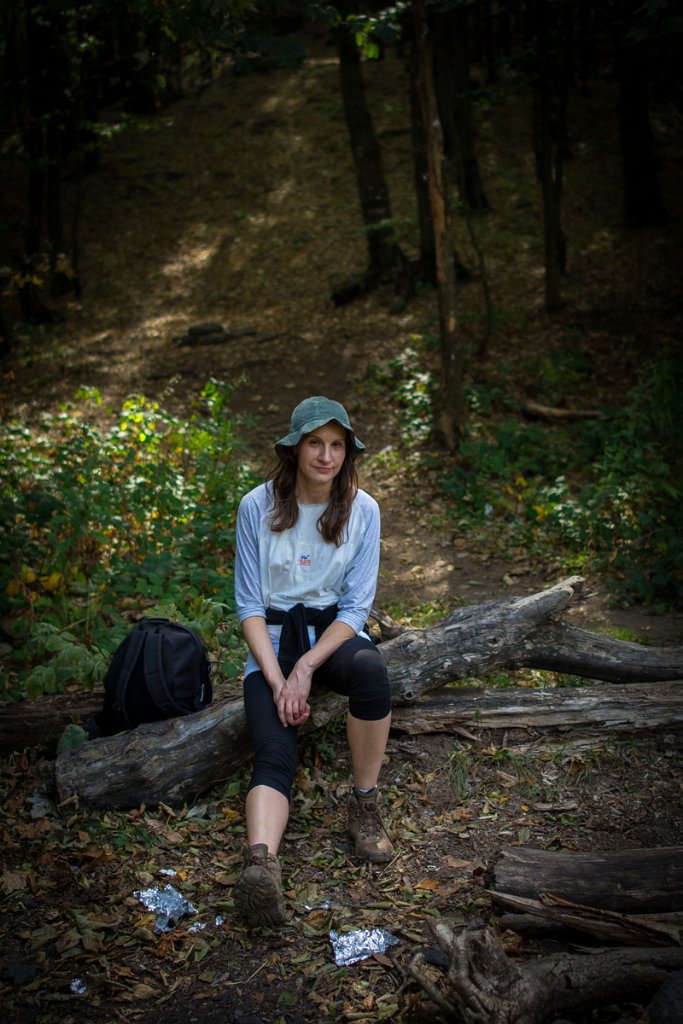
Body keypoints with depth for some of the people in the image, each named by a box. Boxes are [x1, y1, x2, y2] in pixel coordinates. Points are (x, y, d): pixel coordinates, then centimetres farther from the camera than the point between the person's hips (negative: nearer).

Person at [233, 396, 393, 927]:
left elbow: (356, 606, -5)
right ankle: (261, 864, -48)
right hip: (274, 634, 0)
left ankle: (365, 803, -18)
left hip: (335, 629, 1)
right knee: (274, 754, -26)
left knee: (370, 669, -36)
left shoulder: (362, 510, -4)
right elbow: (250, 604, -5)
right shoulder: (258, 506, -6)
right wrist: (276, 679, -18)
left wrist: (306, 669, -18)